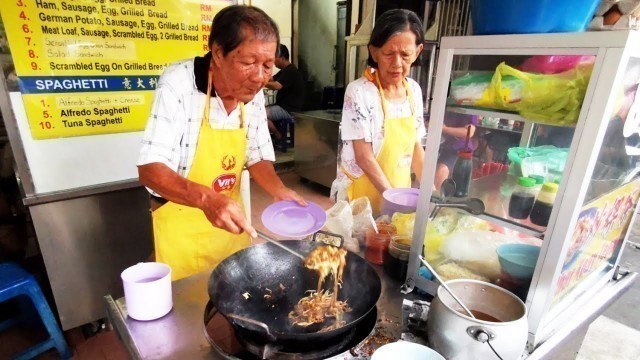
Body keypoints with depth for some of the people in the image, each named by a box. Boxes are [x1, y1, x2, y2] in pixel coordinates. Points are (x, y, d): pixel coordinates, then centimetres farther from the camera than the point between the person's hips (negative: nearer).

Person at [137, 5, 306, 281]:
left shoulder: (254, 93, -5)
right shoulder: (178, 84, -21)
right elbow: (149, 170, -24)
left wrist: (279, 191, -15)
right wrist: (206, 198, -41)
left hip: (229, 218, 5)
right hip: (181, 224, -4)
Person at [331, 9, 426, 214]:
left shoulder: (414, 90, -1)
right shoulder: (359, 92, -18)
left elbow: (415, 147, 6)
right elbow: (364, 157, -18)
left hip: (399, 192, 5)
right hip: (360, 197, -5)